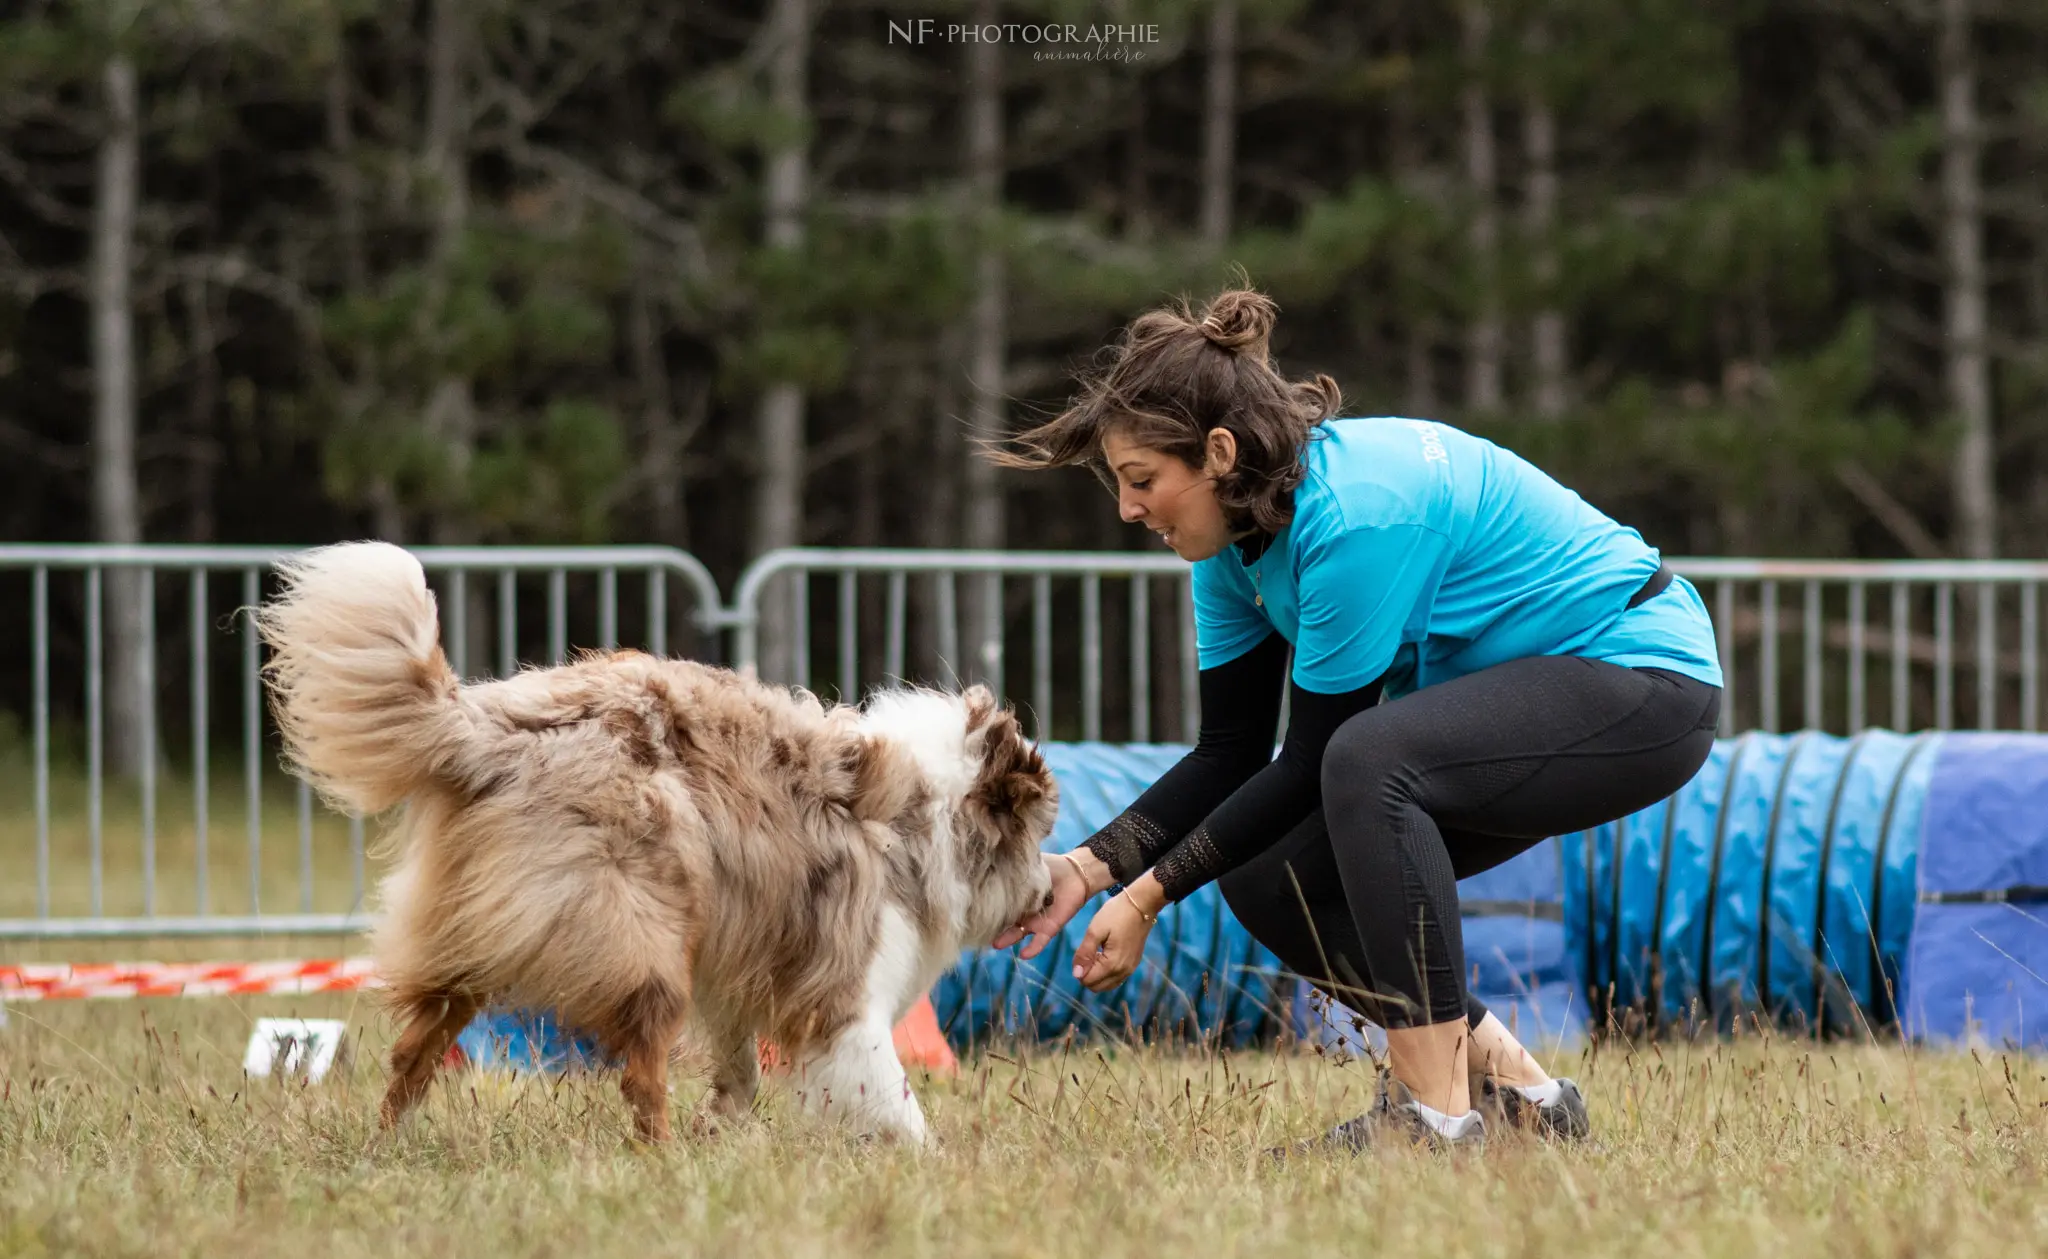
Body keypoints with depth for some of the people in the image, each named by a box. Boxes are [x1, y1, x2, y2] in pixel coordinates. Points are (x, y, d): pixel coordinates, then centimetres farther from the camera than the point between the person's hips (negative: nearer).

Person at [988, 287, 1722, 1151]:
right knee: (1267, 880, -3)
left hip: (1645, 684, -10)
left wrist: (1150, 893, -18)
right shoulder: (1236, 537, -1)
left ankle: (1434, 1111, -28)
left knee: (1366, 762, -33)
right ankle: (1514, 1091, 9)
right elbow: (1230, 755, 4)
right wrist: (1091, 867, -9)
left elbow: (1312, 763, -22)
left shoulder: (1352, 512, -28)